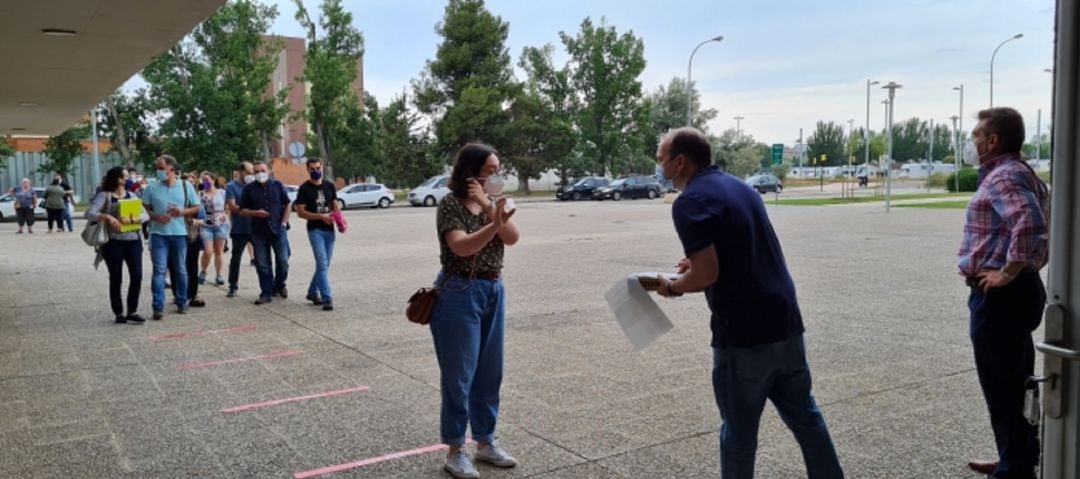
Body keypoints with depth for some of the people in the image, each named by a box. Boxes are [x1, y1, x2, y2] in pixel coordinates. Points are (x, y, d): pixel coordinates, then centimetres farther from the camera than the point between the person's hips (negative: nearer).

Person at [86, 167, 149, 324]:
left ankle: (132, 312, 5)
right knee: (116, 278, 3)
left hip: (133, 240, 3)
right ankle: (119, 314, 14)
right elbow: (89, 213, -11)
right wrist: (107, 217, -26)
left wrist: (131, 219, -17)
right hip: (113, 242, -3)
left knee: (137, 275, -5)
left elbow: (145, 215, 2)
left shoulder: (131, 195, 12)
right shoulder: (104, 195, 0)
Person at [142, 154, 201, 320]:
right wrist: (155, 216, -13)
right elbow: (144, 208, 6)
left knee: (180, 270, 10)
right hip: (158, 234, -1)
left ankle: (182, 303, 22)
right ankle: (158, 307, -6)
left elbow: (196, 207, 6)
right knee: (159, 270, -6)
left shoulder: (186, 186, 2)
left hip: (179, 233, 1)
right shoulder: (152, 188, 1)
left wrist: (182, 212, -12)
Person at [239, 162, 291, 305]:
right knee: (262, 264, 2)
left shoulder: (277, 185, 5)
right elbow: (242, 210, 6)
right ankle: (266, 293, 9)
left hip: (278, 229, 0)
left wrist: (284, 223, 0)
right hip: (259, 232, 0)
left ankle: (279, 285, 26)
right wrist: (255, 213, -13)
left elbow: (287, 205, 9)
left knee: (283, 261, 1)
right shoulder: (249, 189, 3)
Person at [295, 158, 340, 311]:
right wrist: (321, 216, -18)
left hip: (329, 230, 5)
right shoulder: (304, 188, -4)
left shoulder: (329, 186, 10)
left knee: (324, 264, 12)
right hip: (315, 230, -5)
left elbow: (335, 205, 15)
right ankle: (327, 298, -14)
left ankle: (313, 292, 29)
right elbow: (300, 212, -7)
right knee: (322, 264, -13)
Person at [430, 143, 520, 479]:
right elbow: (461, 247, -25)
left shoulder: (491, 202, 9)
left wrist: (489, 207, -17)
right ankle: (455, 451, 14)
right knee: (459, 375, 1)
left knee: (490, 373, 13)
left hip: (494, 291, 7)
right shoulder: (450, 204, -10)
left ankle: (486, 442, 27)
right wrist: (493, 224, -40)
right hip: (460, 294, -7)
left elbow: (513, 237, -5)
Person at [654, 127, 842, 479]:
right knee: (805, 415, 20)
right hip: (786, 324, 8)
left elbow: (707, 274, -21)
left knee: (739, 430, 7)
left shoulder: (690, 202, -13)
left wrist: (673, 288, -2)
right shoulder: (739, 186, 14)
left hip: (744, 335, -8)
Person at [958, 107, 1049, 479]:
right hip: (1017, 291, 11)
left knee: (1002, 387, -1)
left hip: (999, 295, -11)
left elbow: (1030, 224, -34)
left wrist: (1008, 273, -25)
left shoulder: (1003, 176, -17)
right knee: (1015, 383, 19)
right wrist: (1027, 267, 16)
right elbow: (1040, 225, 23)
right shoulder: (1015, 173, 16)